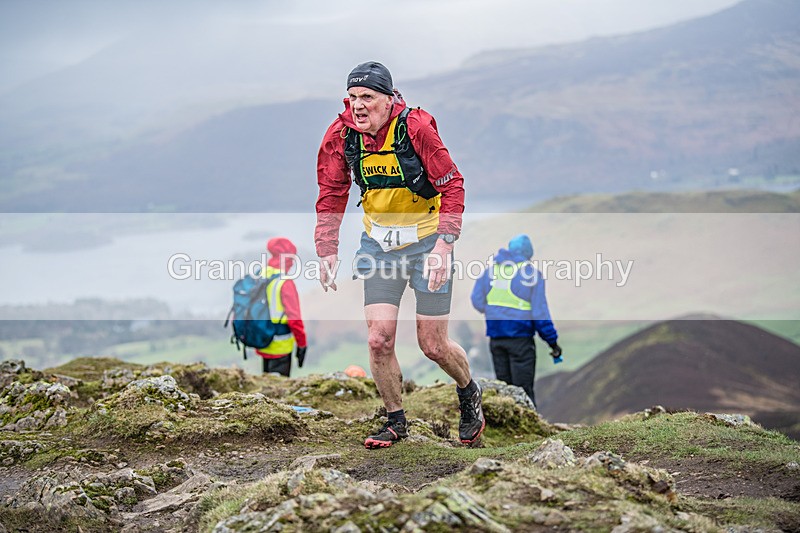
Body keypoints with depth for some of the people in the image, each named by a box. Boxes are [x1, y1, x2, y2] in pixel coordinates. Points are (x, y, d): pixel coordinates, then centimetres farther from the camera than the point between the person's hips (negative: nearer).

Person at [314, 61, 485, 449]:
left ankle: (468, 393, 32)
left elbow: (452, 186, -17)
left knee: (433, 346, 1)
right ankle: (395, 421, 14)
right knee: (379, 340, -7)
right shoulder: (341, 136, -9)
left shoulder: (417, 128, -21)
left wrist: (443, 246, -25)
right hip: (378, 243, 3)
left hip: (427, 239, -3)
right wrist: (327, 252, -4)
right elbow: (332, 196, 3)